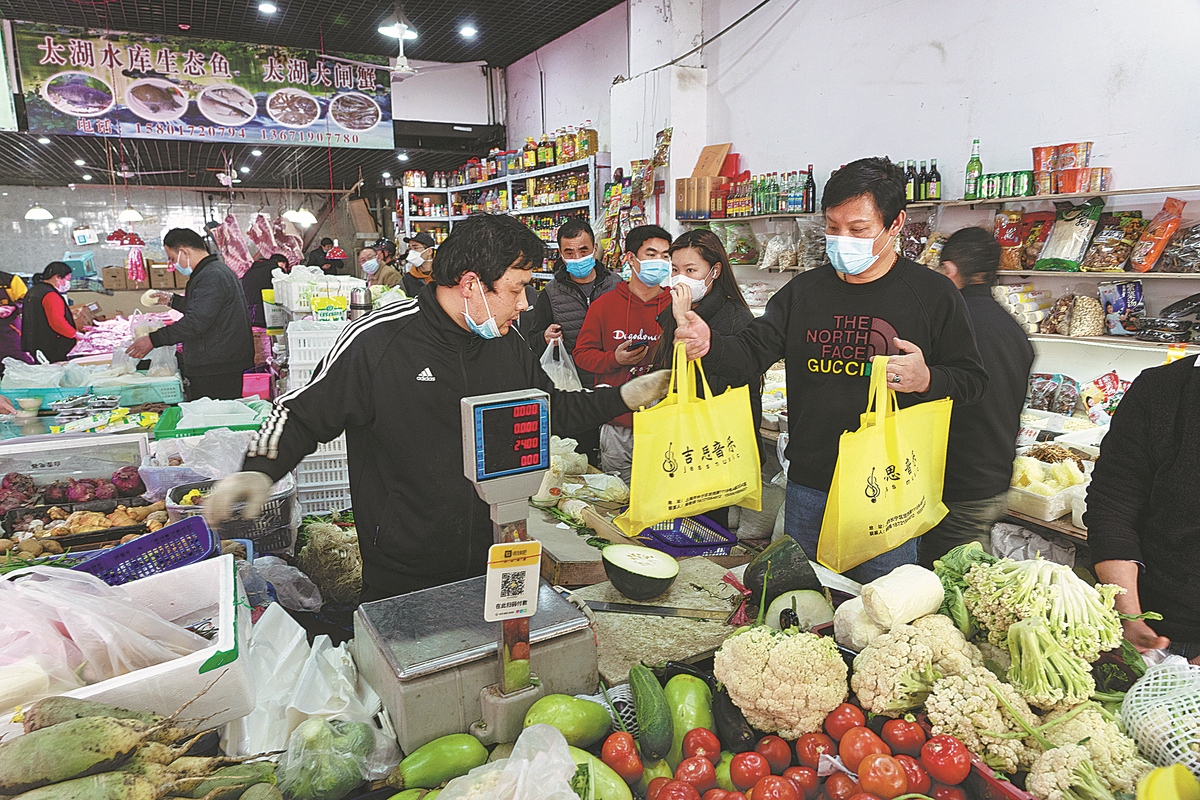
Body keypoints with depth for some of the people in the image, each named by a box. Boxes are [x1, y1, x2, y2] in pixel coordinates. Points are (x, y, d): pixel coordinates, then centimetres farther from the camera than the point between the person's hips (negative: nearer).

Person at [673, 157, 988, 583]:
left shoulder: (933, 294, -3)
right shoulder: (804, 291, 5)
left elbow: (972, 379, 2)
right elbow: (752, 352, -2)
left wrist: (926, 380, -20)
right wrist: (708, 343, -22)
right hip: (808, 487, 3)